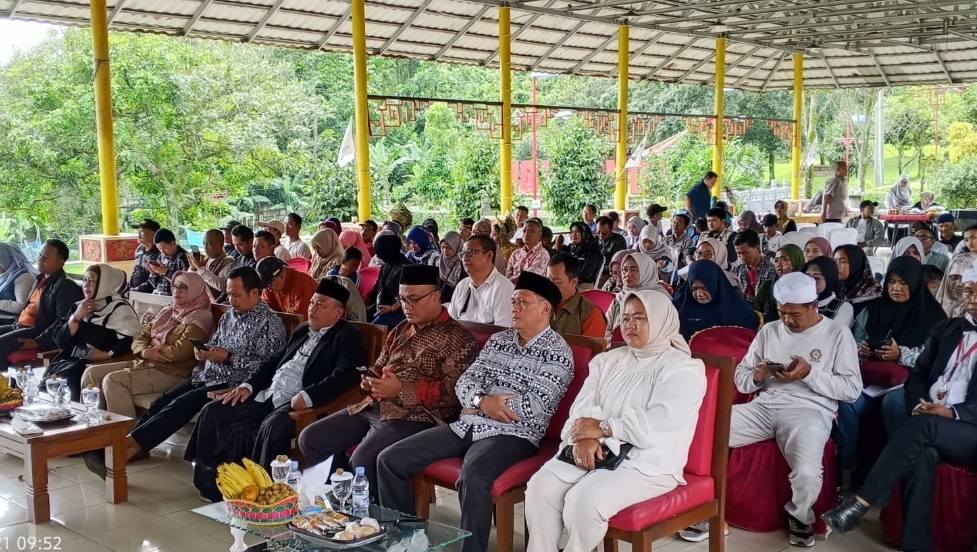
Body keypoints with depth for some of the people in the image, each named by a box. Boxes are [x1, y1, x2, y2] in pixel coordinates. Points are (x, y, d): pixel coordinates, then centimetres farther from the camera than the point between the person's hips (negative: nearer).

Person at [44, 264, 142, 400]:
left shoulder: (118, 308, -2)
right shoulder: (79, 306, 17)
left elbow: (132, 340, -16)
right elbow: (60, 342, 9)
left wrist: (106, 354, -24)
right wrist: (76, 317, -2)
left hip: (100, 365, -5)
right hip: (72, 362, 6)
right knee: (49, 373, -20)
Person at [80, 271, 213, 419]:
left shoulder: (201, 317, -6)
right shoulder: (168, 312, 19)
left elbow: (181, 351, -19)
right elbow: (140, 337, 15)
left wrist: (149, 353, -7)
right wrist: (144, 351, -9)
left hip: (170, 373, -9)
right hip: (143, 363, 9)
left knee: (113, 381, -26)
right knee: (92, 373, -2)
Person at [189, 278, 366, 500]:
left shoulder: (348, 338, -3)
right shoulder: (303, 329, 21)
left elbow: (344, 376, -19)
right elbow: (274, 360, 24)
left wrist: (307, 396, -31)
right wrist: (248, 385, 7)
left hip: (298, 403, -8)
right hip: (267, 395, 8)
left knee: (271, 428, -37)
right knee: (212, 412, -2)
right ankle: (207, 481, 4)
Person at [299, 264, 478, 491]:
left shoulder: (457, 338, -5)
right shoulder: (401, 330, 19)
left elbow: (453, 391, -17)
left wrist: (402, 389, -22)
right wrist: (370, 380, 4)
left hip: (416, 416, -9)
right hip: (373, 407, 9)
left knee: (363, 460, -31)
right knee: (310, 439, 2)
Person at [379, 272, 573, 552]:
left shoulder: (557, 352, -4)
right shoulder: (498, 340, 16)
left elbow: (536, 408, -15)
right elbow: (464, 382, 10)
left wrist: (477, 406, -7)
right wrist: (481, 400, -14)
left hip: (512, 434, -7)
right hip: (467, 426, 7)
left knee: (472, 477, -39)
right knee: (390, 459, -3)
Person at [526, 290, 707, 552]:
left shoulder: (683, 369, -3)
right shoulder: (608, 360, 17)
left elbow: (660, 423, -17)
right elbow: (583, 405, 5)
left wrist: (603, 428, -16)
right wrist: (586, 436, -18)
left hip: (647, 463, -6)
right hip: (593, 451, 6)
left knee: (584, 500, -29)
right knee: (540, 486, -19)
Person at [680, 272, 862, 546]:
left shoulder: (838, 334, 6)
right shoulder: (769, 330, 16)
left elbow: (852, 389, 0)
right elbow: (740, 378, 16)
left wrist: (810, 374, -12)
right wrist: (756, 377, -7)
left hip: (809, 411, -4)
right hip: (764, 406, 4)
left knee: (807, 472, -34)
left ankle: (799, 517, 4)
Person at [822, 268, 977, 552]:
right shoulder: (946, 329, 19)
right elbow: (917, 375, 16)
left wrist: (952, 412, -20)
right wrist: (918, 405, -6)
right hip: (932, 431, 4)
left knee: (923, 425, -34)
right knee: (923, 453, -32)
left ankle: (860, 502, -34)